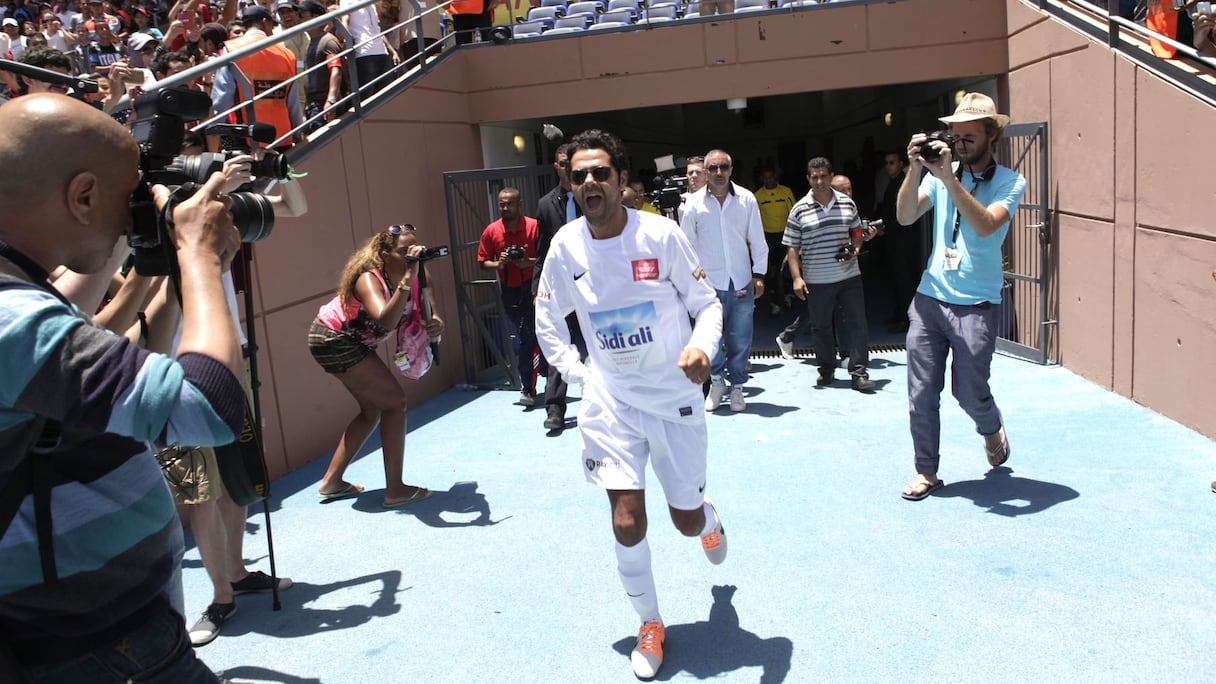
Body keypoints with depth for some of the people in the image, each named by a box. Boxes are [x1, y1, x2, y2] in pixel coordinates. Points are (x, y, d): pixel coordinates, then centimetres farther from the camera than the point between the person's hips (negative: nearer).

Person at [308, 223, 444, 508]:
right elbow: (385, 321, -50)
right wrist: (407, 279, -52)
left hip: (350, 342, 9)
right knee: (394, 402, -10)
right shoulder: (369, 279, -32)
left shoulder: (415, 277, -11)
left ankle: (332, 481, 23)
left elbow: (430, 311, -13)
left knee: (372, 409, 15)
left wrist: (436, 324, -35)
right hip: (332, 340, -9)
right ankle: (395, 490, -5)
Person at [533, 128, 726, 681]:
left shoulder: (661, 235, -14)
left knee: (686, 519, 11)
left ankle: (708, 521, 53)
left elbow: (706, 303, -6)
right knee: (627, 523, -5)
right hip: (610, 400, 1)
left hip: (675, 397, -1)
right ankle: (650, 625, 22)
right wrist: (575, 372, -1)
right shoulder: (565, 245, -6)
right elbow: (547, 319, 9)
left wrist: (702, 346, -26)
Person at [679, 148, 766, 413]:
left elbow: (758, 240, 5)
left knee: (740, 339, 6)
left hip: (741, 282, 1)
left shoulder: (746, 199, 0)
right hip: (709, 282, -1)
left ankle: (736, 386, 24)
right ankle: (717, 380, 22)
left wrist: (758, 274, 1)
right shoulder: (694, 203, -2)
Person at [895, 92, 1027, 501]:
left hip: (977, 304, -3)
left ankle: (992, 430, 37)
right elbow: (905, 217, -1)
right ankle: (926, 471, 16)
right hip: (929, 298, 3)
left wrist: (948, 178, -22)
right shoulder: (940, 173, 8)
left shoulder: (1009, 183, -2)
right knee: (921, 392, 1)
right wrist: (915, 169, -13)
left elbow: (986, 225, -19)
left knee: (969, 390, 2)